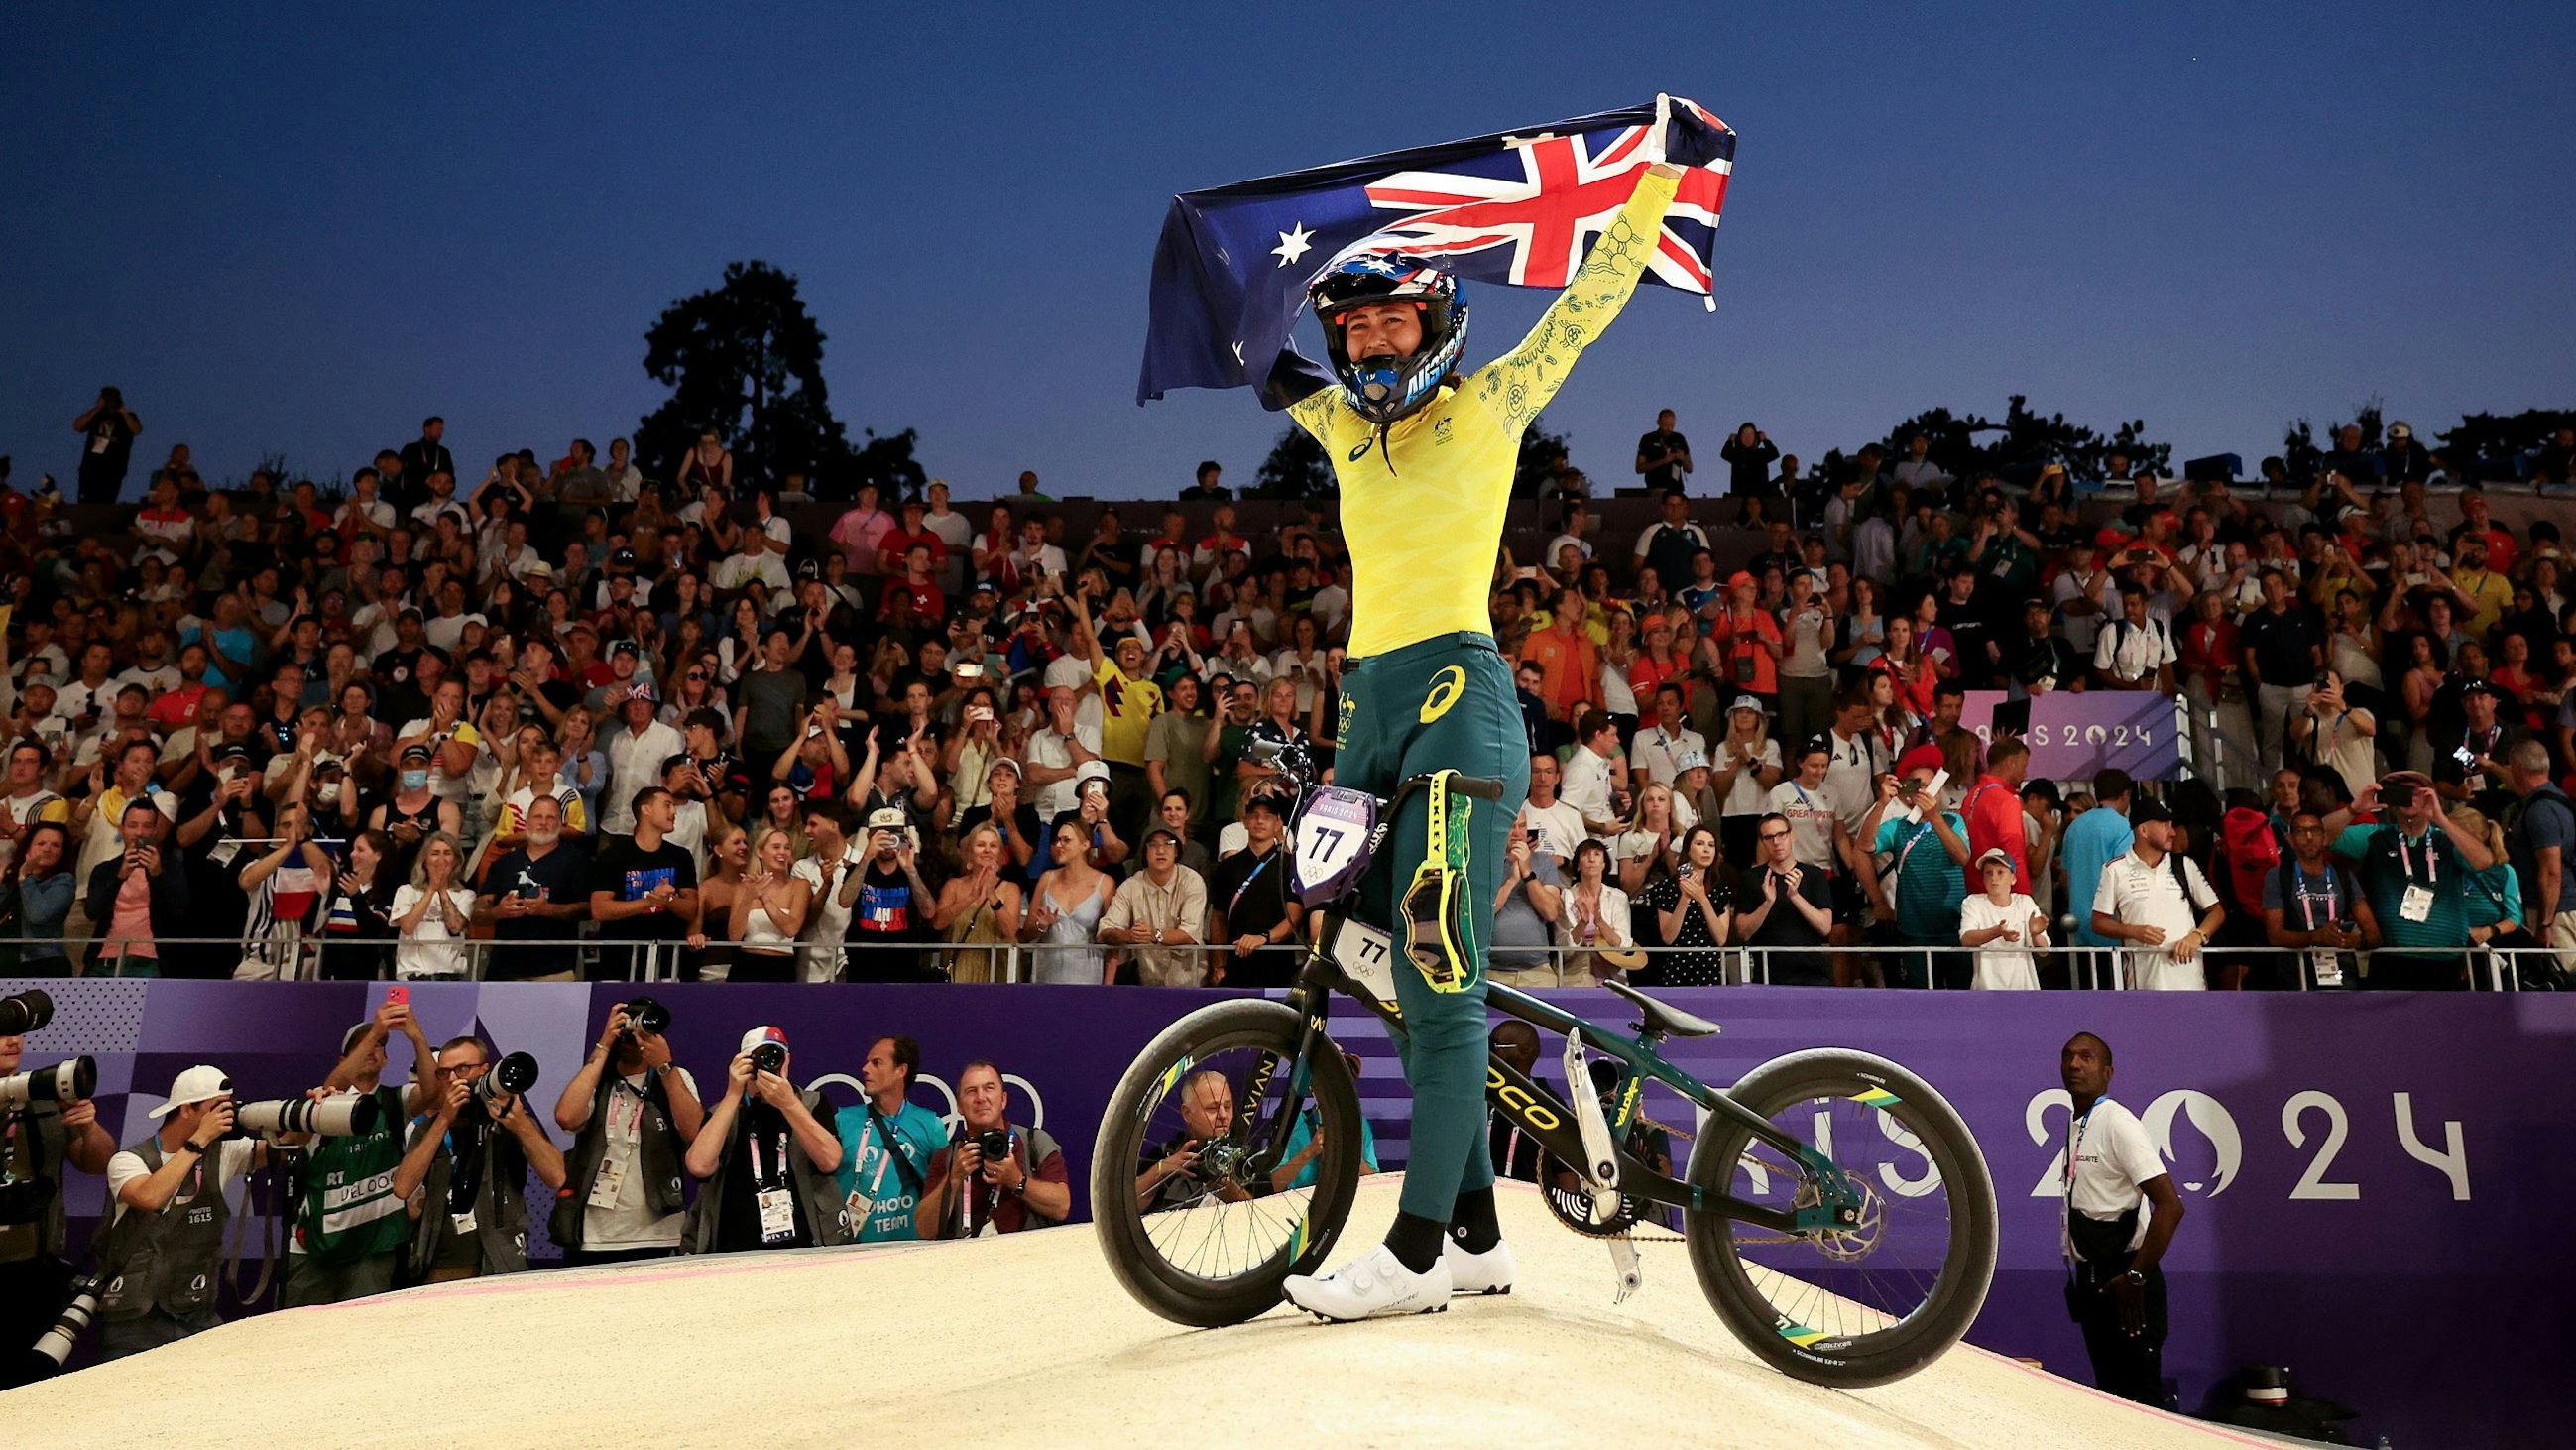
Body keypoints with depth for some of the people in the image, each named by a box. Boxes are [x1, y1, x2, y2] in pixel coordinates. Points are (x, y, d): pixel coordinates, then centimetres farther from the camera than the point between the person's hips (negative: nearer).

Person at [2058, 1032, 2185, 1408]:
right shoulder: (2075, 1124, 11)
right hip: (2091, 1279, 8)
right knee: (2108, 1390, 14)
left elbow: (2170, 1206, -21)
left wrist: (2135, 1278, -21)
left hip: (2121, 1282, -8)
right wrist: (2078, 1277, 15)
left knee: (2137, 1396, -4)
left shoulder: (2117, 1123, -14)